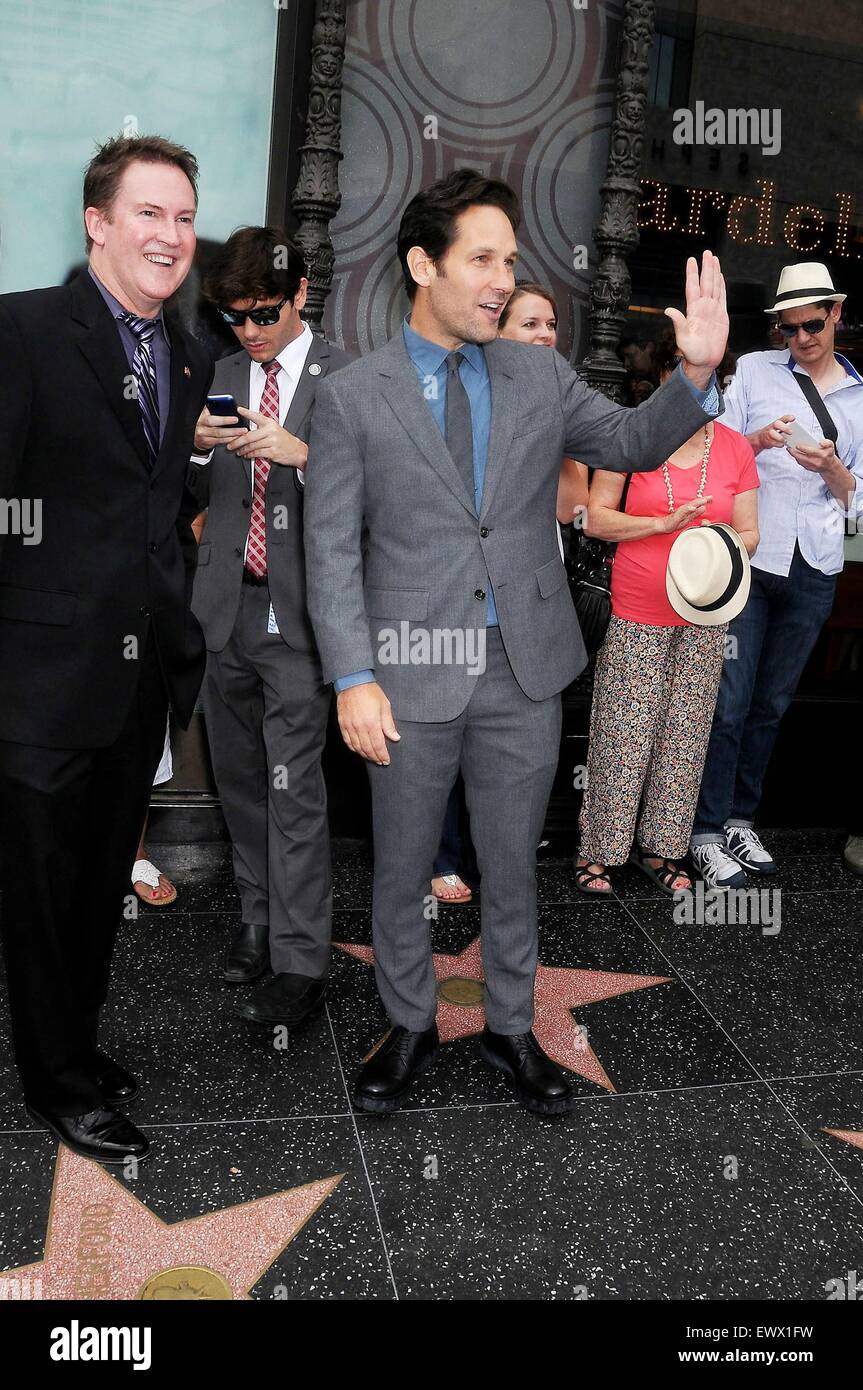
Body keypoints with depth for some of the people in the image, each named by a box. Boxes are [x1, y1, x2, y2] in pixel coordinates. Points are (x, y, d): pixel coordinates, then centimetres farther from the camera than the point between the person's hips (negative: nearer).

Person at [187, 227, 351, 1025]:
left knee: (294, 789, -5)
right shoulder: (226, 376, 12)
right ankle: (260, 918, 32)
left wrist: (299, 453, -24)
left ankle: (301, 962, 3)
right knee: (239, 777, 15)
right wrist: (200, 448, -9)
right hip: (227, 608, 6)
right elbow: (202, 497, 12)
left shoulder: (344, 378, -5)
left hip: (297, 614, -6)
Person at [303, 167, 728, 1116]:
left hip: (526, 676, 2)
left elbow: (632, 444, 9)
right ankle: (410, 1027, 36)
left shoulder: (539, 377, 6)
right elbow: (331, 549, -6)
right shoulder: (351, 397, -3)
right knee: (401, 870, 13)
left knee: (512, 866, 15)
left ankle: (510, 1030, 35)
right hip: (414, 677, -2)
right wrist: (354, 679, -14)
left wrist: (696, 373, -10)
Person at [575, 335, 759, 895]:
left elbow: (749, 533, 8)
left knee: (684, 735, 8)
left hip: (703, 618, 3)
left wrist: (723, 547, -15)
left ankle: (659, 847, 21)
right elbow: (596, 518, -4)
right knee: (623, 734, -1)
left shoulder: (735, 448, 6)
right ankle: (598, 849, 13)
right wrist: (664, 523, -16)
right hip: (637, 616, -3)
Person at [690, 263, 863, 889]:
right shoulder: (754, 370, 5)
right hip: (746, 556, -3)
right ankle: (707, 831, 6)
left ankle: (740, 818, 25)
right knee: (730, 700, -4)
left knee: (773, 702, 11)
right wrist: (758, 441, -17)